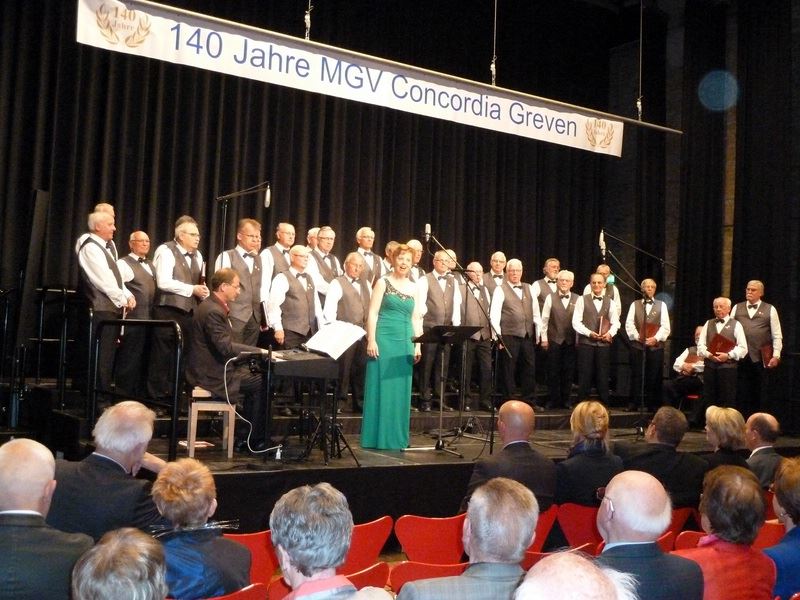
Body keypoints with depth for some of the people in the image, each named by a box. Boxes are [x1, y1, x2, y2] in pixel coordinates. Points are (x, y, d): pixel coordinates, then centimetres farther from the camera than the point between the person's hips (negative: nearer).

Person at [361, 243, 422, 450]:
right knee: (381, 388, -2)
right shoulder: (383, 282, 0)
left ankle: (396, 437, 14)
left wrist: (417, 345, 8)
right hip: (384, 339, -5)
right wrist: (371, 340, -14)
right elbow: (373, 313, -5)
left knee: (401, 390, 6)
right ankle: (377, 437, 5)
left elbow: (416, 318, 15)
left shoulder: (413, 287, 13)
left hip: (405, 342, 5)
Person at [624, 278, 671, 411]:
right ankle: (634, 403, 6)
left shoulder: (661, 305, 9)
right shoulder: (635, 304, 10)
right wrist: (637, 336, -11)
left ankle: (653, 404, 8)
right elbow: (629, 324, 2)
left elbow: (665, 326, 1)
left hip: (656, 346, 0)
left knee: (654, 376, 2)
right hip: (637, 345, 0)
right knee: (637, 375, 1)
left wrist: (656, 338, -12)